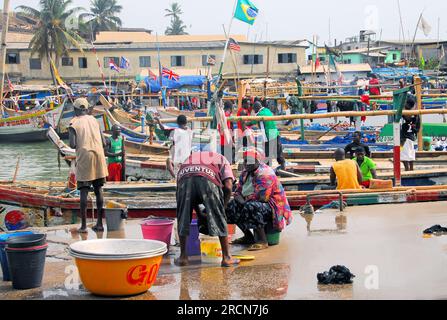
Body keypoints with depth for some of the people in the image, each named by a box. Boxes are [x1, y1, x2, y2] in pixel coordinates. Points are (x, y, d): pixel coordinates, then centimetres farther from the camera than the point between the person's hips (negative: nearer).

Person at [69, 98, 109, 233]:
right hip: (98, 156, 4)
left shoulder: (73, 124, -1)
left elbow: (73, 145, -11)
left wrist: (73, 145, 11)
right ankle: (99, 223, 8)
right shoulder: (94, 120, 12)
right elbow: (103, 142, 9)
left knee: (84, 191, -1)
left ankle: (83, 225, -3)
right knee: (98, 189, 8)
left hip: (84, 158, -4)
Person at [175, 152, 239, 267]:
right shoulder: (222, 159, 34)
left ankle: (183, 257, 23)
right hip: (207, 178, -3)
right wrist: (222, 207, 24)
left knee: (183, 219, 18)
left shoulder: (190, 158, 43)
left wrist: (199, 213, 40)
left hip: (184, 177, 3)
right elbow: (228, 187, 15)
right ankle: (226, 257, 15)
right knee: (219, 219, 11)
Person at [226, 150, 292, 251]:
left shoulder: (265, 174, -18)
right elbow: (238, 192, 10)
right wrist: (239, 198, -14)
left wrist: (245, 198, -13)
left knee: (251, 207, -36)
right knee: (231, 206, 2)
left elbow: (261, 197, -28)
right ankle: (248, 236, 13)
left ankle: (262, 241, -26)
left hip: (272, 208, -10)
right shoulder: (245, 173, 10)